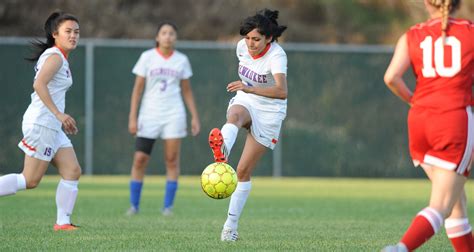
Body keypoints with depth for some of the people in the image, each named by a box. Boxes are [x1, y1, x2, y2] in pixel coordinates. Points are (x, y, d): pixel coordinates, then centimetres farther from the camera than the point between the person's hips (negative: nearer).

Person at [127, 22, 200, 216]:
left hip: (173, 114, 1)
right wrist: (132, 117, -6)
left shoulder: (181, 60, 6)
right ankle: (134, 205, 5)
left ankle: (168, 206, 4)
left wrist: (195, 116, 7)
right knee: (139, 159, -6)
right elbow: (138, 88, 0)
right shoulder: (147, 57, 0)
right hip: (149, 114, -1)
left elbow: (186, 91, 13)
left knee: (172, 160, -2)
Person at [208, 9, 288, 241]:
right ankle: (222, 148, -72)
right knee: (235, 115, -38)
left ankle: (231, 225, 8)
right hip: (245, 102, 3)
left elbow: (282, 92, -43)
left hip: (269, 112, -3)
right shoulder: (242, 47, -6)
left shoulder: (276, 55, -26)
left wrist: (249, 89, -55)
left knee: (244, 171, -5)